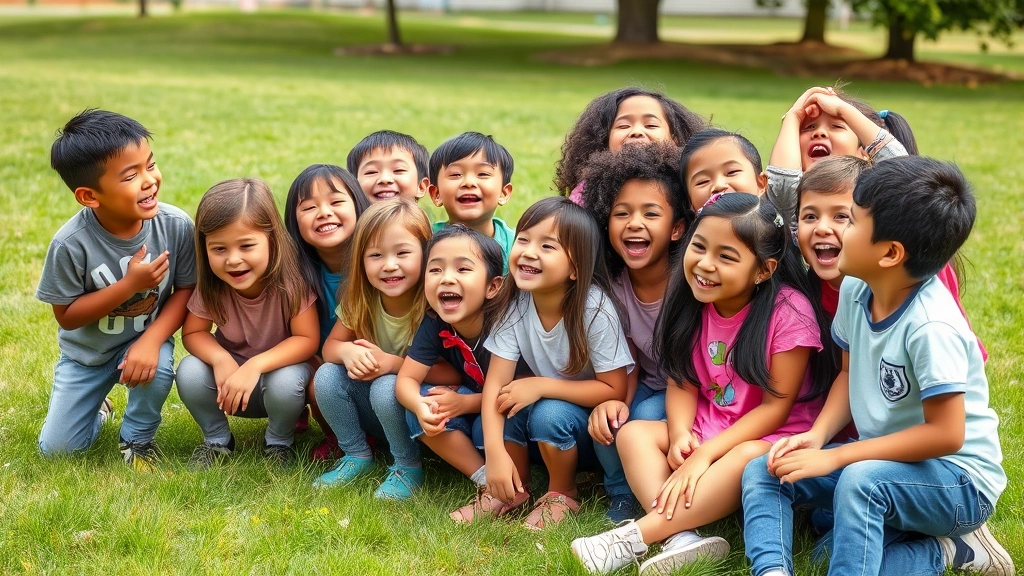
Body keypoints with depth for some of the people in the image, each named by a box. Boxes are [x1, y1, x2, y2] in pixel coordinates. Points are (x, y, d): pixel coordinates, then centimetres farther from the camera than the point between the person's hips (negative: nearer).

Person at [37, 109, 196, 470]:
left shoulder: (175, 225, -25)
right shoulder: (71, 244, -29)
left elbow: (186, 290, -13)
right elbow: (66, 316, -19)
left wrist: (151, 340, -29)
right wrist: (130, 285, -31)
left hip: (146, 337, 0)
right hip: (86, 350, 0)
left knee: (156, 369, -34)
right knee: (57, 449, 0)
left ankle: (138, 439, -1)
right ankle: (96, 407, 36)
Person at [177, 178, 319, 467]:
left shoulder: (290, 277, -27)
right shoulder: (211, 285, -18)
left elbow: (307, 339, -24)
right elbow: (193, 332, -8)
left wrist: (255, 365, -38)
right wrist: (220, 359, -30)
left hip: (279, 366, -2)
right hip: (229, 369, 2)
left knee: (286, 382, -35)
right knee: (190, 371, -26)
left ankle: (279, 442, -1)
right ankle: (217, 439, 3)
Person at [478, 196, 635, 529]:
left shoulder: (595, 309, -26)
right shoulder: (515, 303, -15)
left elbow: (615, 390, -21)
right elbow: (496, 383, -17)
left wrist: (541, 386, -28)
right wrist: (495, 452, -31)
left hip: (590, 423, -3)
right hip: (545, 403, 3)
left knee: (549, 414, -32)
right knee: (490, 424, -23)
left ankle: (563, 494, -5)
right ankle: (515, 490, 4)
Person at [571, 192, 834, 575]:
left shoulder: (788, 311, -19)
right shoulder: (694, 302, -4)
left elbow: (776, 406, -18)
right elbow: (683, 383, 0)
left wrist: (705, 454, -24)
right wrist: (680, 435, -21)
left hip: (771, 437, -6)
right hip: (707, 428, 6)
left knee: (750, 458, -37)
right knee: (632, 433, -15)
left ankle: (633, 537, -37)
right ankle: (682, 539, -35)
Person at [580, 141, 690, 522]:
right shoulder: (613, 284, -10)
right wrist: (618, 402, -25)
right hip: (649, 388, 4)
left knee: (647, 416, -31)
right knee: (608, 419, -24)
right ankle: (622, 498, 2)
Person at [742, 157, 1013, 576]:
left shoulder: (931, 326, -28)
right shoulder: (855, 290, -5)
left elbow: (946, 433, -26)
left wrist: (834, 457, -25)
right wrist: (816, 437, -9)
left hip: (958, 479, -8)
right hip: (885, 461, 8)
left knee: (861, 481, -36)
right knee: (762, 473, -4)